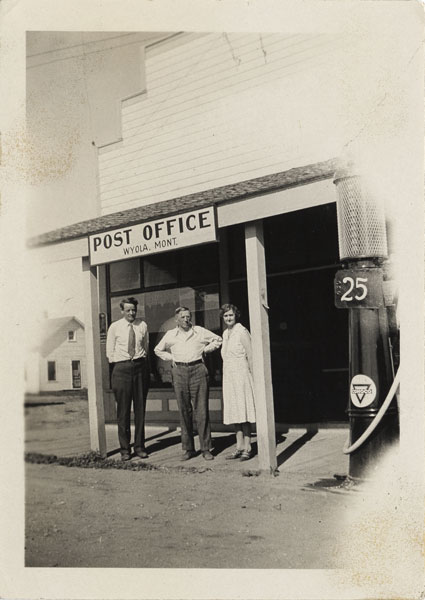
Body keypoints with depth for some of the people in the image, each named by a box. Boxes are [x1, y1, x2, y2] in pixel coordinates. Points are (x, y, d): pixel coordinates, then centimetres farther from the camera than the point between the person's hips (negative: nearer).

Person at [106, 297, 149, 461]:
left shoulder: (142, 326, 4)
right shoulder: (115, 327, 1)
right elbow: (109, 352, 8)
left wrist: (140, 360, 9)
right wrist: (120, 365, 7)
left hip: (140, 367, 2)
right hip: (121, 368, -1)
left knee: (140, 408, 6)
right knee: (123, 410, 0)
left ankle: (140, 446, 15)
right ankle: (124, 449, 9)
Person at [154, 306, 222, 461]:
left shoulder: (200, 331, 6)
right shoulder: (170, 335, 10)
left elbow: (218, 340, 18)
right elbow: (158, 350, 24)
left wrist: (206, 349, 7)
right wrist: (170, 357, 11)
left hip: (198, 370, -1)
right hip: (179, 371, 1)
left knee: (201, 410, -3)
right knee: (184, 411, 3)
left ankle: (206, 448, 3)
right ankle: (188, 448, 11)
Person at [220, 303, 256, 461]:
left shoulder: (242, 332, -9)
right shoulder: (225, 334, 13)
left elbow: (250, 356, -11)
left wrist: (252, 376, -14)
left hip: (241, 375, -7)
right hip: (228, 377, 7)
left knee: (243, 413, -5)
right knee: (234, 413, 8)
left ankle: (247, 448, 0)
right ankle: (239, 447, 14)